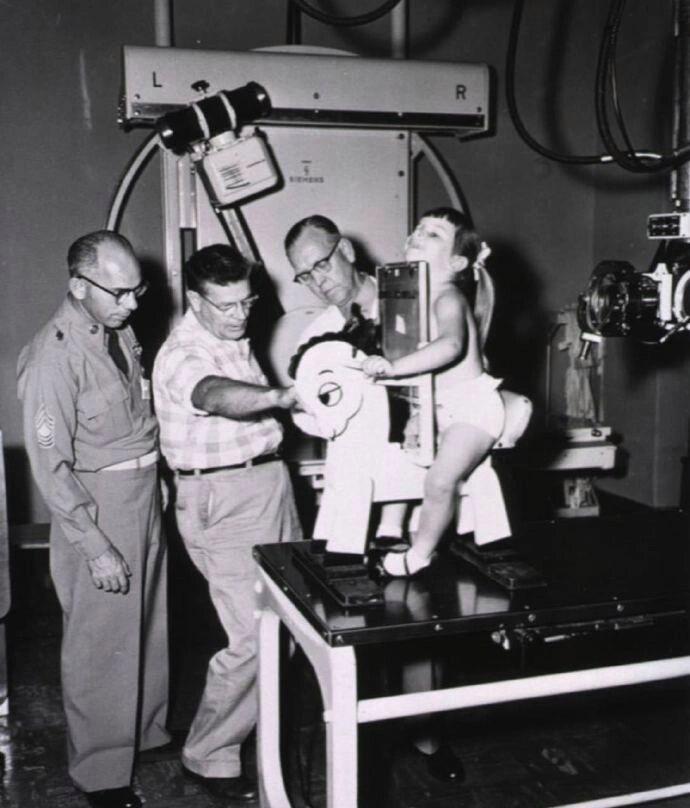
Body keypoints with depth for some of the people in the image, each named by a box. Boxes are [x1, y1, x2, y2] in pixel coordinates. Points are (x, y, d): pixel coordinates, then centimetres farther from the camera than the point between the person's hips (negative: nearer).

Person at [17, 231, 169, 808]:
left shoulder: (120, 332, 4)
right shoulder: (55, 353, -19)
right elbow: (50, 462, -19)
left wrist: (155, 482, 10)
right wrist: (95, 546, -19)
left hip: (145, 496, 8)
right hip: (97, 506, -7)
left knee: (152, 625, 20)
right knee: (103, 644, 5)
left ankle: (148, 730, 42)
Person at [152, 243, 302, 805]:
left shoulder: (235, 338, 13)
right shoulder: (183, 353, -17)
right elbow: (216, 396, -41)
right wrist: (284, 395, -54)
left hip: (268, 480, 9)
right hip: (223, 500, -9)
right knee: (254, 637, -9)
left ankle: (269, 721, 34)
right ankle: (209, 757, 10)